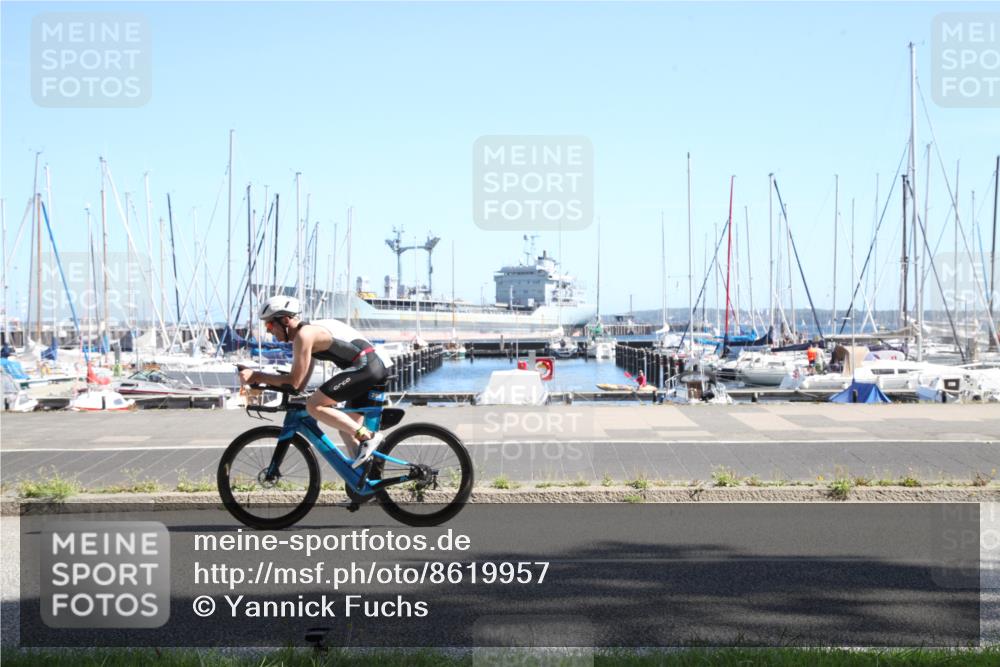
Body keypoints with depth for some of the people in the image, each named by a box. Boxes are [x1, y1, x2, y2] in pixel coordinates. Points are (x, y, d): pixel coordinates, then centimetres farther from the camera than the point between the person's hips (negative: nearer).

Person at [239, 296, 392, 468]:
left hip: (364, 367, -10)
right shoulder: (312, 331, 22)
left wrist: (256, 376, -4)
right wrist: (259, 381, 16)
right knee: (347, 428, 16)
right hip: (377, 367, 10)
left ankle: (368, 436, -13)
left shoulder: (304, 334, -8)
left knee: (314, 406, -13)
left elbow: (294, 382, -11)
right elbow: (300, 385, 22)